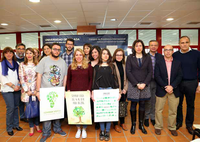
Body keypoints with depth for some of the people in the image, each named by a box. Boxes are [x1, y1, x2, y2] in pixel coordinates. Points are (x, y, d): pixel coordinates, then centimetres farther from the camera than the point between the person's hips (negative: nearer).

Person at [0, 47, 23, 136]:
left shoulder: (16, 64, 12)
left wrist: (19, 85, -4)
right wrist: (13, 86, -11)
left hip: (17, 89, 4)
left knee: (16, 107, 9)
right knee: (10, 108, -6)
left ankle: (15, 124, 23)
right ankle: (9, 128, 9)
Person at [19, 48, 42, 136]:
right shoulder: (22, 65, 5)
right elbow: (21, 79, 0)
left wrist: (37, 90, -7)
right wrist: (27, 90, -7)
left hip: (36, 90, 0)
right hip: (26, 90, 0)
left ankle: (37, 125, 24)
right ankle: (31, 127, 19)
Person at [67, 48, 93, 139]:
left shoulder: (88, 66, 3)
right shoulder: (71, 67, 8)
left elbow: (91, 79, 3)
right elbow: (68, 79, 11)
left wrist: (89, 89, -7)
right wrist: (68, 90, 0)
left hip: (85, 92, -1)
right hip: (73, 92, 2)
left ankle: (84, 129, 20)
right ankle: (78, 129, 23)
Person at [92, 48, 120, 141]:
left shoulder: (112, 66, 8)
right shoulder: (97, 67, 7)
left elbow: (115, 79, 6)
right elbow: (94, 80, 5)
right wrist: (93, 92, -1)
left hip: (110, 90, 0)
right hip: (99, 90, 0)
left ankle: (107, 131, 17)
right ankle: (102, 131, 19)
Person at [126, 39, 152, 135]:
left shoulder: (147, 58, 7)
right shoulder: (130, 57, 1)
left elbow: (150, 72, 3)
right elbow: (128, 72, -5)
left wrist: (144, 83, -10)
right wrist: (137, 84, -12)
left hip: (145, 85, 2)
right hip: (133, 85, -2)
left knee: (142, 104, 8)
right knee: (133, 105, 5)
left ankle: (141, 124, 22)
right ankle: (133, 124, 19)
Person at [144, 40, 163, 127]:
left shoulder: (161, 57, 5)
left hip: (157, 82, 2)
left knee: (155, 101, 11)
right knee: (147, 101, 8)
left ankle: (153, 117, 28)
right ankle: (146, 117, 25)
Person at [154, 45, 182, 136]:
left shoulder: (178, 63, 7)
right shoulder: (158, 63, 2)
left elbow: (179, 76, -2)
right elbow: (157, 76, -6)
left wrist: (172, 86, -15)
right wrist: (165, 87, -16)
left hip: (174, 90, 2)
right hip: (161, 90, -1)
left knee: (173, 110, 10)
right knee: (159, 110, 6)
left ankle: (172, 127, 28)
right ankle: (158, 127, 23)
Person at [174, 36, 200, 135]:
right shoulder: (175, 55, 2)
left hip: (191, 83, -1)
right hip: (178, 83, 1)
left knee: (190, 105, 11)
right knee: (178, 104, 11)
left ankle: (189, 124, 27)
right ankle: (179, 122, 27)